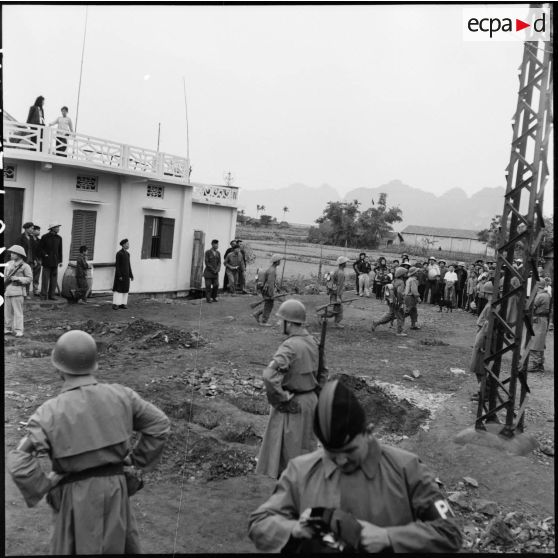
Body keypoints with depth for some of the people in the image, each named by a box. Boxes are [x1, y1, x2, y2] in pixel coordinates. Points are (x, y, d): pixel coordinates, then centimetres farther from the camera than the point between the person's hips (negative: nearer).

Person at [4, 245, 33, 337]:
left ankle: (19, 330, -2)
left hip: (17, 291, -6)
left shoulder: (25, 266, -6)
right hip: (7, 290, 6)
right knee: (7, 311, 11)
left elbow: (29, 279, -7)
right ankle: (7, 328, 21)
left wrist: (18, 278, -16)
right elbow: (5, 276, 22)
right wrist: (5, 282, 6)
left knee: (18, 312, -5)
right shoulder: (9, 264, 12)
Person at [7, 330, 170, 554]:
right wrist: (135, 461, 7)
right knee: (122, 546, 24)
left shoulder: (50, 412, -17)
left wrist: (42, 487, -6)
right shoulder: (119, 395, -8)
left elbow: (19, 462, -22)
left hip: (76, 497, -3)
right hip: (116, 489, 3)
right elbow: (159, 424, -1)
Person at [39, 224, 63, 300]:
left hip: (55, 262, 4)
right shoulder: (45, 237, 1)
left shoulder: (59, 238, 12)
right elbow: (40, 248, 3)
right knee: (45, 279, -4)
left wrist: (60, 261, 10)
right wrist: (44, 255, -11)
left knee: (54, 279, 2)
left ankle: (51, 295, 8)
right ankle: (43, 295, 2)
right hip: (47, 261, -4)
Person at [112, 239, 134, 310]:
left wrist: (131, 275, 12)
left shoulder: (127, 254, 13)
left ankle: (122, 304, 11)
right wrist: (119, 276, -20)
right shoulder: (119, 253, -13)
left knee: (125, 289, 6)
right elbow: (117, 265, -15)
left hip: (126, 274, 8)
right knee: (118, 288, -6)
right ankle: (115, 304, -2)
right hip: (120, 273, -8)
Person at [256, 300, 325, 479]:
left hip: (292, 406, -8)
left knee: (287, 452, 5)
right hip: (311, 400, 8)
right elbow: (321, 372, 14)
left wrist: (281, 397, -22)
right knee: (306, 448, 20)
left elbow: (270, 375, -35)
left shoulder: (290, 346, -23)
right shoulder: (312, 342, 2)